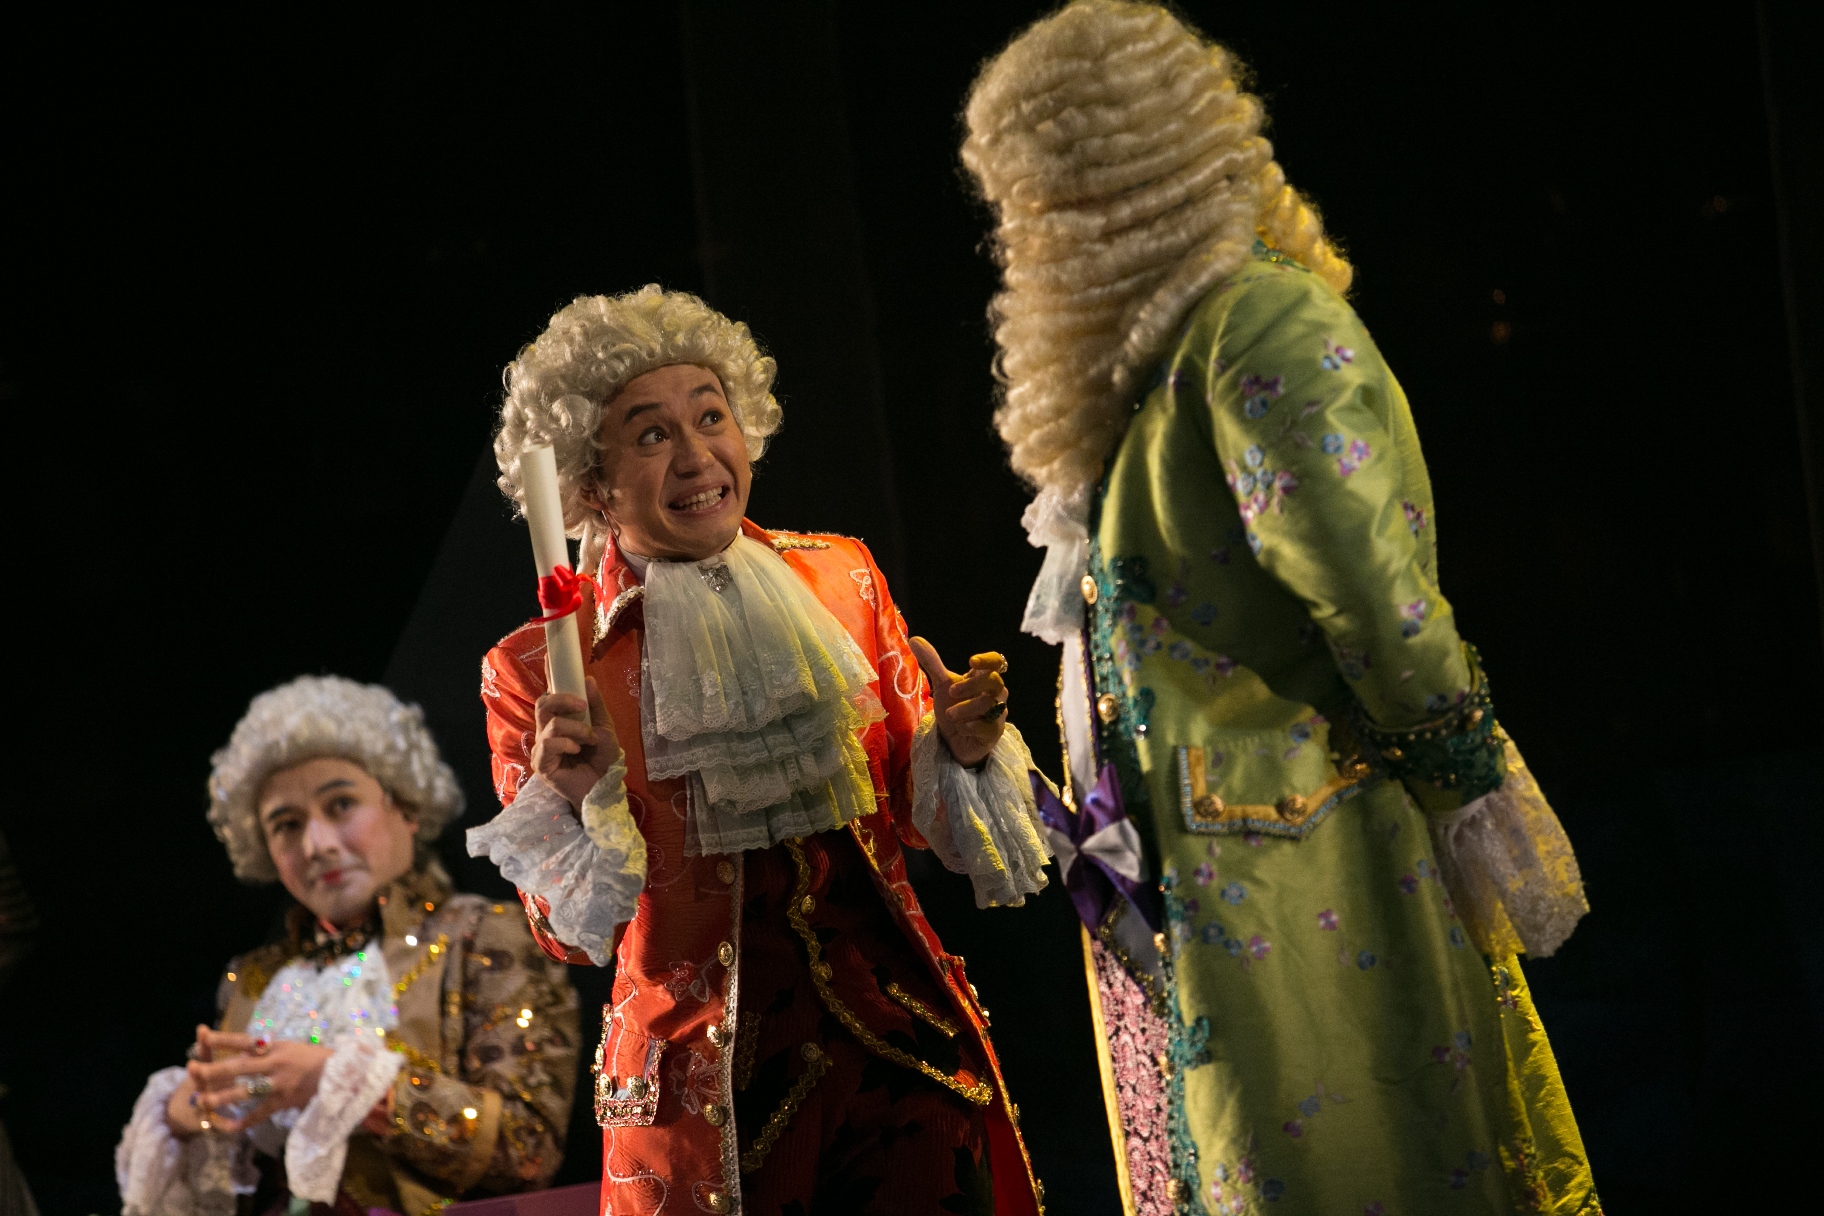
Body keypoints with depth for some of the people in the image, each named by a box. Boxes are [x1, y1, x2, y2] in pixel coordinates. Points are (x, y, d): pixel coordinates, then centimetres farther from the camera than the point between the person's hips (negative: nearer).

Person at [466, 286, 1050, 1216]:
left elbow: (915, 812, 12)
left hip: (902, 1045, 3)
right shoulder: (537, 668, -4)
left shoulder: (840, 580, 5)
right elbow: (569, 935, -3)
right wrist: (580, 803, -20)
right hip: (709, 1090, -3)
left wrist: (963, 747, -9)